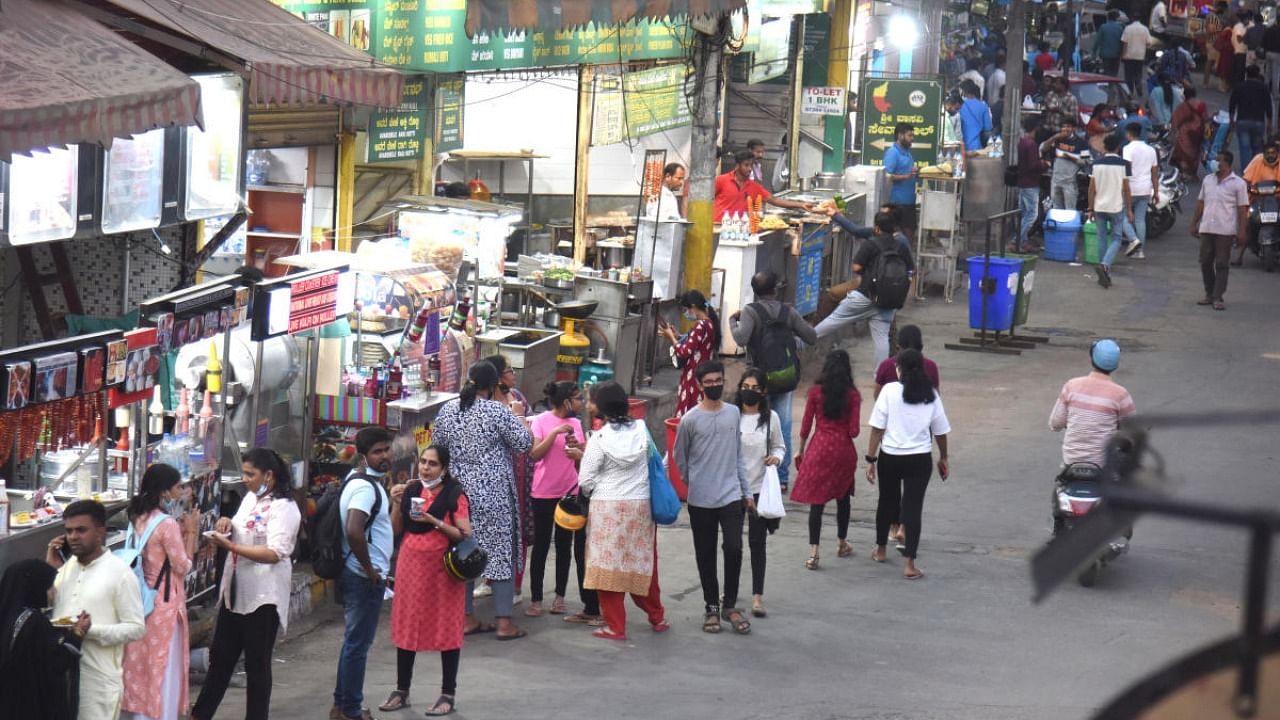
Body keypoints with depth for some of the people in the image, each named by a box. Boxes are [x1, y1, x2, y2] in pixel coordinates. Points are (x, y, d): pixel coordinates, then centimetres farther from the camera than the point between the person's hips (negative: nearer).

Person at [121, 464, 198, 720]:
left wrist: (179, 532, 9)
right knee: (163, 669, 0)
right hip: (165, 603, -8)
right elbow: (183, 566, -12)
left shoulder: (139, 518, 6)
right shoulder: (168, 523, -18)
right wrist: (190, 533, -4)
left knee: (139, 664, 14)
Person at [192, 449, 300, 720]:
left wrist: (230, 546, -27)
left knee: (257, 664, 3)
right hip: (235, 592, 8)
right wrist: (227, 525, 3)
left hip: (263, 596, -8)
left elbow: (275, 553, -24)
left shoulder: (283, 507, -14)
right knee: (220, 657, 14)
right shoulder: (250, 499, 12)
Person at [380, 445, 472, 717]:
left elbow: (465, 535, -12)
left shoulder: (454, 495, -8)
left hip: (442, 568, -5)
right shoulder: (410, 490, 6)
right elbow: (396, 530, 9)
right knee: (406, 627, 9)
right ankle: (401, 691, 18)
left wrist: (435, 521, -20)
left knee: (446, 630, 1)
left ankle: (448, 695, 9)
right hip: (410, 565, 5)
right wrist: (396, 503, -5)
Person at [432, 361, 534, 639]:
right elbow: (524, 442, -9)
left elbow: (438, 448, 11)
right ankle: (504, 621, 0)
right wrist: (518, 417, 6)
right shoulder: (497, 411, -13)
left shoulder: (447, 410, 3)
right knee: (501, 551, 2)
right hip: (493, 493, -5)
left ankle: (467, 618, 15)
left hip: (457, 490, 5)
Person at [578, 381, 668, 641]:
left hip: (608, 507, -4)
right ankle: (657, 617, 28)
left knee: (608, 566, 4)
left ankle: (615, 626, 5)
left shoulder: (599, 439, -12)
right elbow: (653, 458, 8)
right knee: (643, 563, 17)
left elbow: (586, 480, -9)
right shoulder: (641, 430, -3)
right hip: (641, 505, 4)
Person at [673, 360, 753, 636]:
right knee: (705, 556, 5)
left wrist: (746, 492, 10)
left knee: (734, 549, -9)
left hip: (731, 496, 2)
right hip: (701, 500, -1)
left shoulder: (734, 413, 5)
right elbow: (680, 457, 7)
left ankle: (730, 605, 5)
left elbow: (738, 455, 11)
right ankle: (711, 607, 18)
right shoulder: (691, 419, -5)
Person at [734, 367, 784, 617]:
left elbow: (779, 447, 12)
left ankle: (757, 596, 7)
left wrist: (776, 457, -10)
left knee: (757, 542, 2)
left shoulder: (770, 418, 0)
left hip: (760, 488, 0)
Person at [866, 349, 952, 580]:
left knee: (887, 502, 19)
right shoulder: (931, 395, 0)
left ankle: (880, 550, 37)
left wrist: (871, 458, -3)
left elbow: (877, 429, -9)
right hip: (920, 458, 1)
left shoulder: (890, 391, -8)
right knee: (913, 507, 2)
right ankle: (910, 564, -3)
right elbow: (940, 431, 7)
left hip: (890, 457, -1)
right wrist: (943, 458, 22)